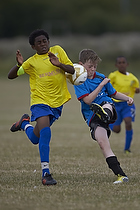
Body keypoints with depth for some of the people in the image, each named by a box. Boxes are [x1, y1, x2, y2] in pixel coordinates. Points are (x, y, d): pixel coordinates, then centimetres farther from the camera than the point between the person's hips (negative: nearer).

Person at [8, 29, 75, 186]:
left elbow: (72, 70, 3)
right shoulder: (31, 62, 3)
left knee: (35, 138, 13)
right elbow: (11, 76, 4)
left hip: (58, 102, 3)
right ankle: (45, 174, -19)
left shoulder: (57, 51, 7)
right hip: (40, 101, -3)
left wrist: (58, 64, -15)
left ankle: (24, 123, 46)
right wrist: (19, 65, -16)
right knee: (45, 134, -23)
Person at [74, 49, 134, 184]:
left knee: (107, 105, -35)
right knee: (101, 141, -24)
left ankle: (105, 114, -74)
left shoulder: (101, 77, 12)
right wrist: (101, 85, -14)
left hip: (108, 106, 2)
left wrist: (127, 98, 7)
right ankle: (120, 175, -29)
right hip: (92, 118, -2)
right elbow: (88, 100, -13)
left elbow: (113, 93, 24)